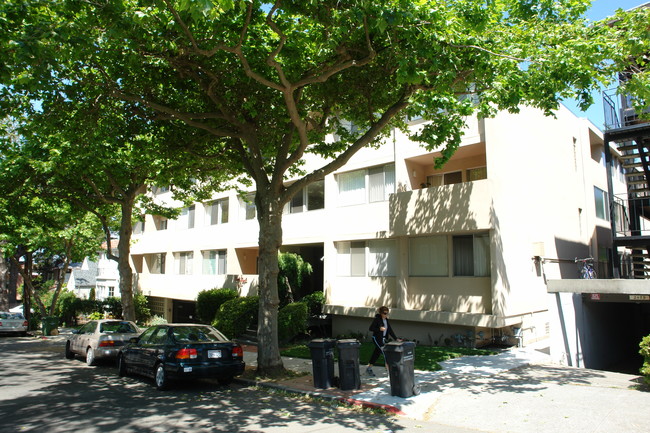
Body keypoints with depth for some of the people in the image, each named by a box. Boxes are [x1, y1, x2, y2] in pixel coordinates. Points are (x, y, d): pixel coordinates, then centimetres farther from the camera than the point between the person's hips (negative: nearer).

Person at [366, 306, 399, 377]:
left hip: (383, 339, 7)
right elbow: (370, 328, -13)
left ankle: (369, 369, 21)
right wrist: (379, 329, -23)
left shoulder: (386, 320, 9)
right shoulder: (377, 319, -13)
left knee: (376, 354, 11)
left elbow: (390, 330, 11)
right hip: (377, 339, -7)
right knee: (384, 352, -13)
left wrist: (396, 339, 5)